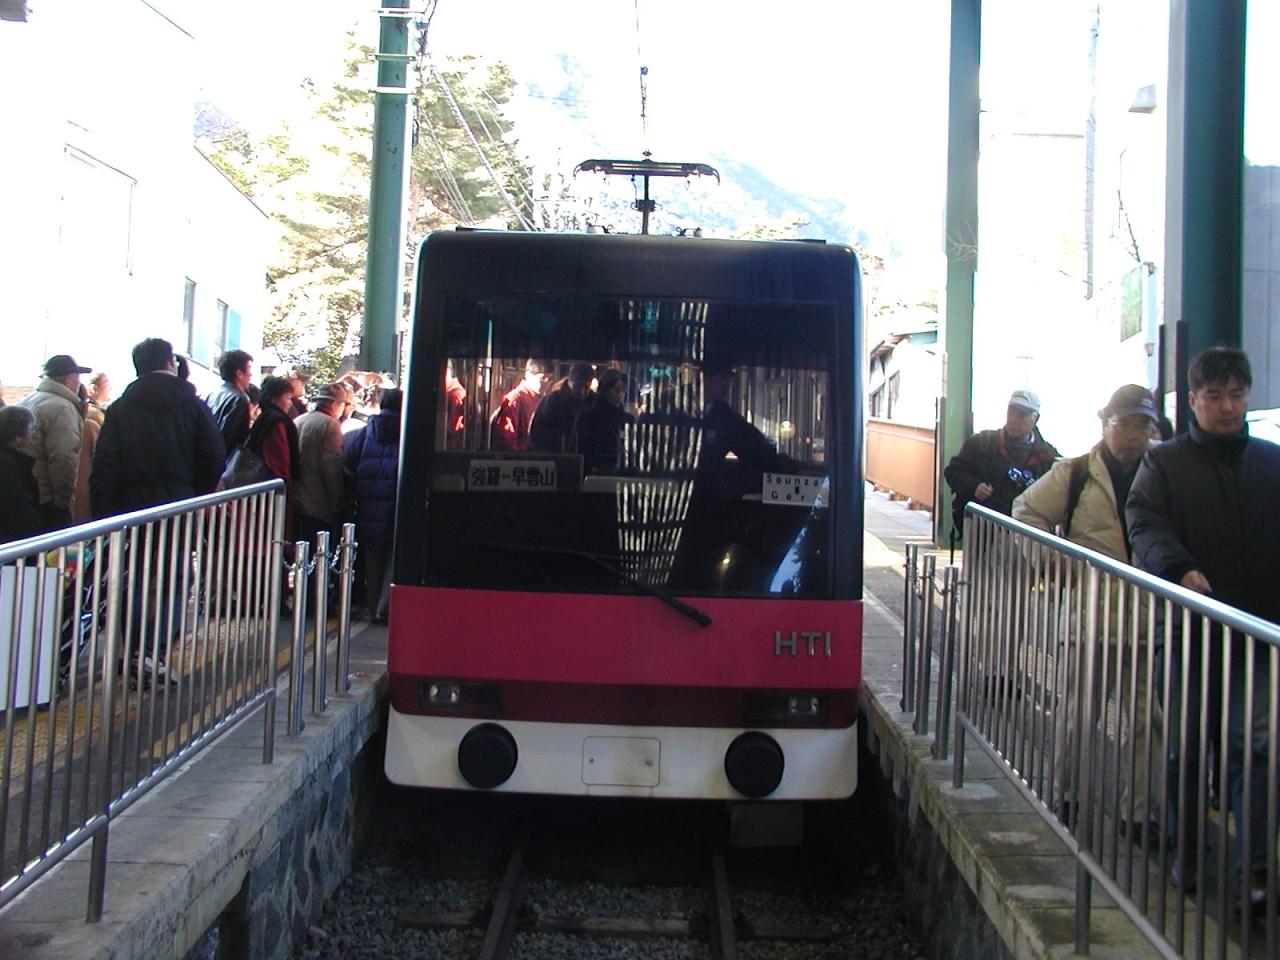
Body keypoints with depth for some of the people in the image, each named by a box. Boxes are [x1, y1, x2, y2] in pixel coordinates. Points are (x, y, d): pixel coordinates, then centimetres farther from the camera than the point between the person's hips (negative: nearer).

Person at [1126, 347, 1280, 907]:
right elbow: (1145, 525, -10)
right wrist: (1181, 569, -29)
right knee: (1186, 746, 9)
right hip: (1190, 628, -1)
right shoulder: (1165, 462, 4)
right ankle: (1185, 852, 23)